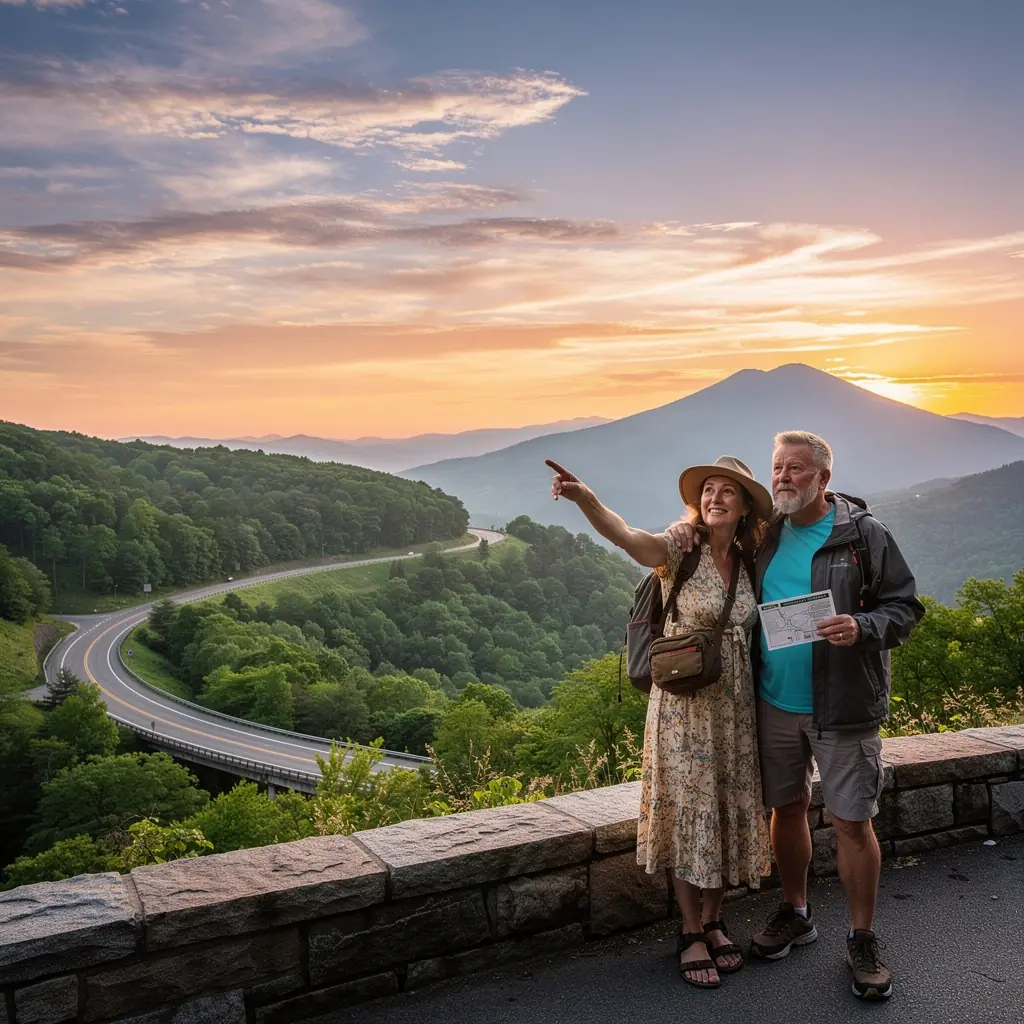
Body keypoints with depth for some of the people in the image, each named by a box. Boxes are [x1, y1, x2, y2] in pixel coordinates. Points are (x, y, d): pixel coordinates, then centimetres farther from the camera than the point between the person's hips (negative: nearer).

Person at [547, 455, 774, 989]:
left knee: (726, 814, 13)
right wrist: (586, 499, -51)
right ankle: (691, 933, 20)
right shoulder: (680, 551, -11)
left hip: (736, 708, 5)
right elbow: (625, 535, -32)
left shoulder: (747, 564, 4)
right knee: (688, 815, 4)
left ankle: (713, 921, 31)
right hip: (684, 706, -5)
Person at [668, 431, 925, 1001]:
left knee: (852, 822, 2)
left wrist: (864, 628, -23)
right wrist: (687, 532, 0)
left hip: (843, 706, -4)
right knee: (787, 808, 15)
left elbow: (906, 607, -4)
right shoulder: (763, 533, 6)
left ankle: (864, 941, 19)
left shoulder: (864, 534, -6)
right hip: (775, 702, 4)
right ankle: (796, 915, 35)